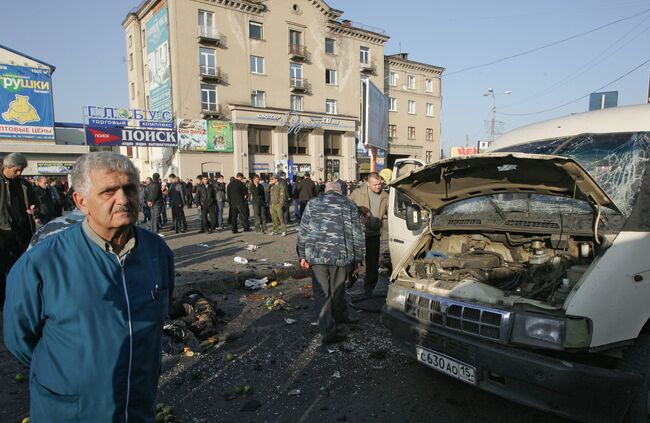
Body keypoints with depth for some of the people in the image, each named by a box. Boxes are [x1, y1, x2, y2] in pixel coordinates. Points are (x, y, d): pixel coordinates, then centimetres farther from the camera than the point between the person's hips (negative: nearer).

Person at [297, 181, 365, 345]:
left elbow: (303, 232, 5)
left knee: (321, 293, 8)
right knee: (337, 291, 18)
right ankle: (340, 317, 39)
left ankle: (328, 332, 8)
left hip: (316, 256, 0)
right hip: (341, 256, 0)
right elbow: (357, 234, 6)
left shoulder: (312, 204, 9)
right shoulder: (349, 205, 8)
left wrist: (303, 255, 10)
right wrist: (358, 257, 13)